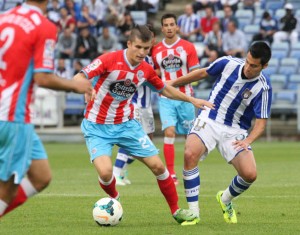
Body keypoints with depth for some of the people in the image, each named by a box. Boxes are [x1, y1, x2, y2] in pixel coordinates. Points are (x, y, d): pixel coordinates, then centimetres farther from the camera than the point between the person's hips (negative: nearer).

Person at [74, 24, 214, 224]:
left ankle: (176, 210, 20)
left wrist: (193, 100, 16)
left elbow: (164, 89, 18)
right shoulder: (110, 60, -19)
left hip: (126, 124, 5)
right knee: (105, 172, -24)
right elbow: (78, 79, -24)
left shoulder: (146, 70, -2)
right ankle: (114, 199, 12)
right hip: (98, 127, -5)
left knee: (157, 165, 0)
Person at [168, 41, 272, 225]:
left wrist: (248, 141, -33)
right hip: (209, 120, 1)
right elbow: (203, 73, 10)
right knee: (190, 154, -29)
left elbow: (261, 122, -13)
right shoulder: (228, 63, -8)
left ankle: (225, 200, 18)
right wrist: (173, 83, 17)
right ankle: (193, 212, -18)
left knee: (250, 174, -18)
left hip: (235, 131, 0)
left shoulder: (263, 88, -14)